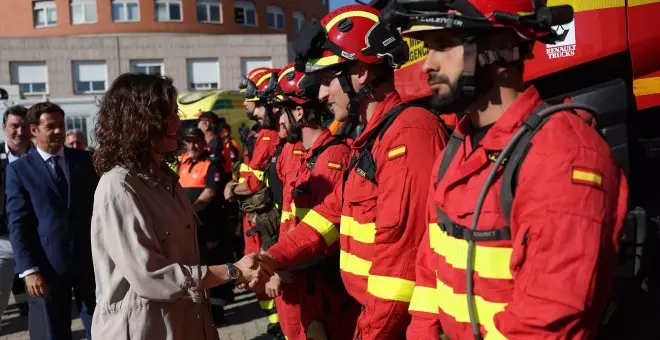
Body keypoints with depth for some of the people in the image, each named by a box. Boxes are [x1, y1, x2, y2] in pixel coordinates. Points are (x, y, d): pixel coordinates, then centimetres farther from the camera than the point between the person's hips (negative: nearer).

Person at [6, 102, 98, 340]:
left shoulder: (83, 159, 6)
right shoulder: (19, 169, -1)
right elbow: (17, 224, -5)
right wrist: (29, 269, -12)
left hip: (89, 258, 1)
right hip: (49, 265, -1)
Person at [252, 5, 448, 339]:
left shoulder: (409, 133, -21)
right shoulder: (372, 136, 12)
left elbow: (401, 249, -25)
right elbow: (335, 210, 15)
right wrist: (275, 256, 6)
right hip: (375, 312, 9)